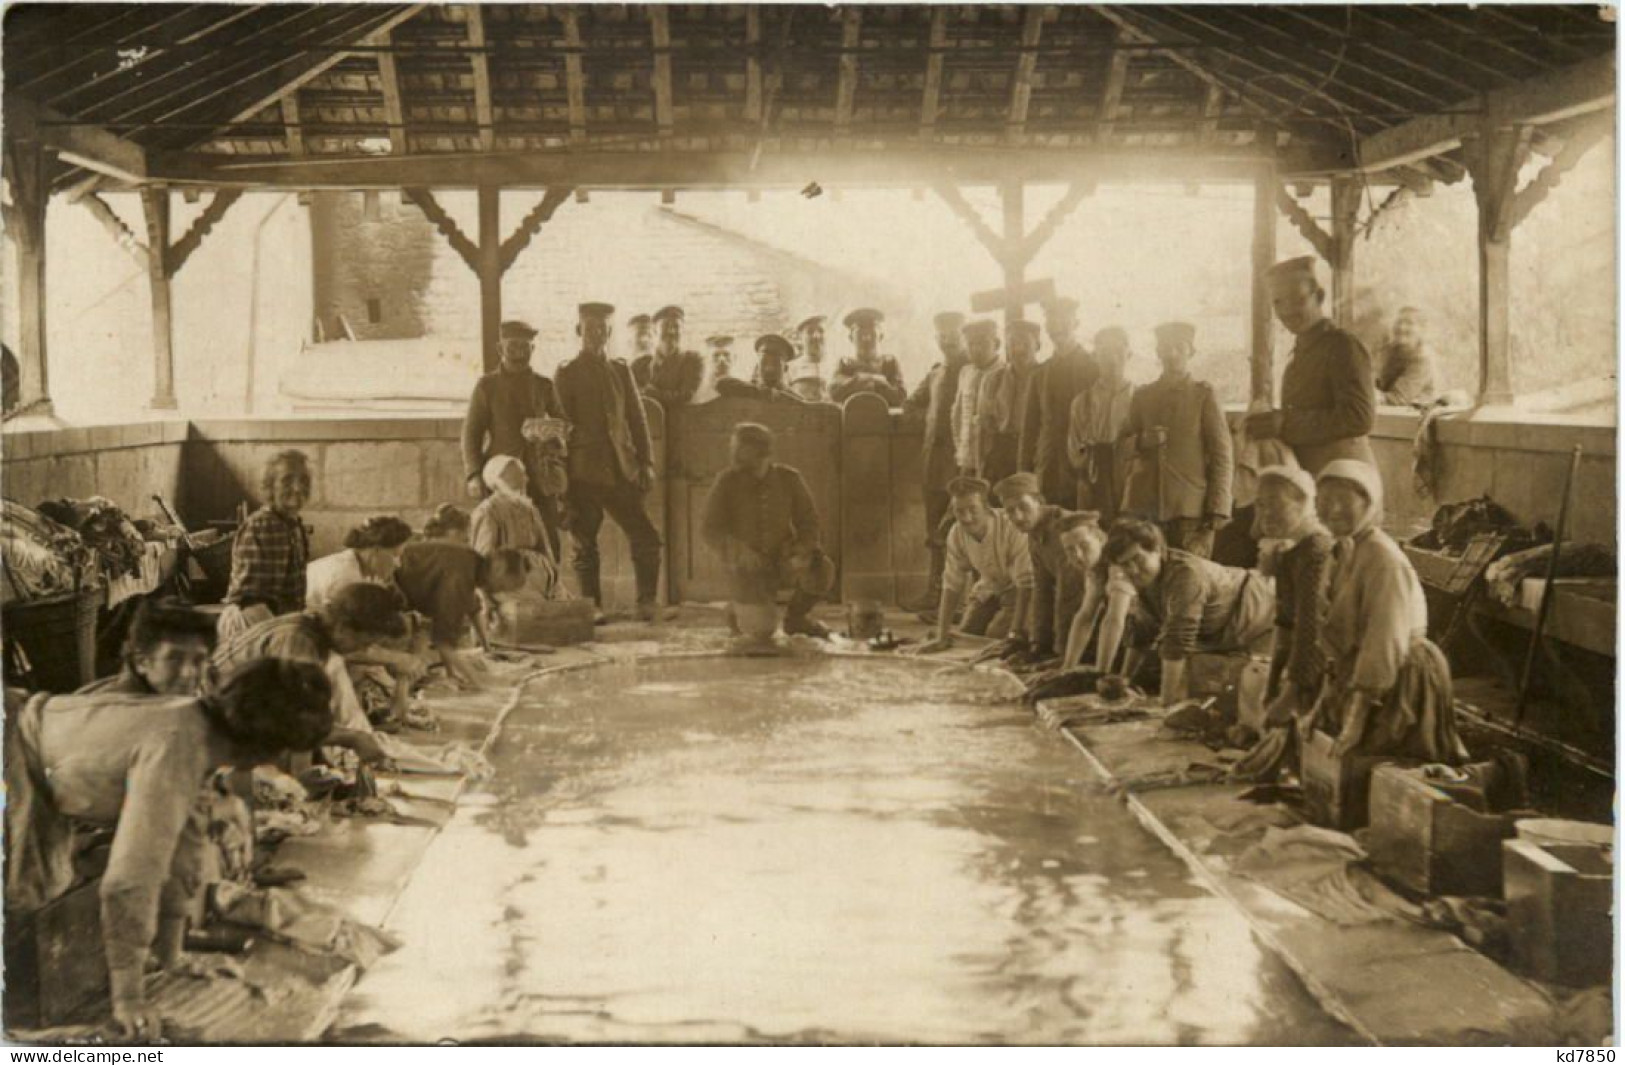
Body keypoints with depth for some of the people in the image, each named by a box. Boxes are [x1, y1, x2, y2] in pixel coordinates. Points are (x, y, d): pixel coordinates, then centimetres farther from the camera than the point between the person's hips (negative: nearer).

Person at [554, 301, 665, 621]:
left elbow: (637, 419, 13)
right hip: (584, 471, -3)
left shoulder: (621, 370, 14)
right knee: (585, 544, 1)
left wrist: (646, 463, 5)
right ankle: (592, 606, 12)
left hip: (622, 470, 3)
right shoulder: (567, 373, 3)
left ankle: (647, 603, 8)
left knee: (646, 538, -3)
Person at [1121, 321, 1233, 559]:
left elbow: (1221, 455, 1)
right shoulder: (1142, 396, 14)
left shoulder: (1204, 395, 5)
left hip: (1190, 510, -3)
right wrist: (1141, 442, -6)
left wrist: (1216, 512, -7)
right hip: (1143, 507, 3)